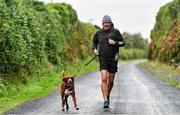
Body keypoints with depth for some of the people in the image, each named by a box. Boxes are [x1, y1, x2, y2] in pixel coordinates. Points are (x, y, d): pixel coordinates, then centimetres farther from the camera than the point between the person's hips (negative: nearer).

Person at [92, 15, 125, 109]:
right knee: (104, 79, -17)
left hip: (113, 59, 0)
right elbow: (94, 42, 21)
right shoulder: (98, 33, 4)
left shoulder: (115, 32, -2)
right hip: (103, 59, 0)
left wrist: (115, 43, -17)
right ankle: (106, 101, -18)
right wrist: (94, 49, 2)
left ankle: (108, 96, 37)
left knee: (110, 81, 9)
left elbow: (123, 43, 1)